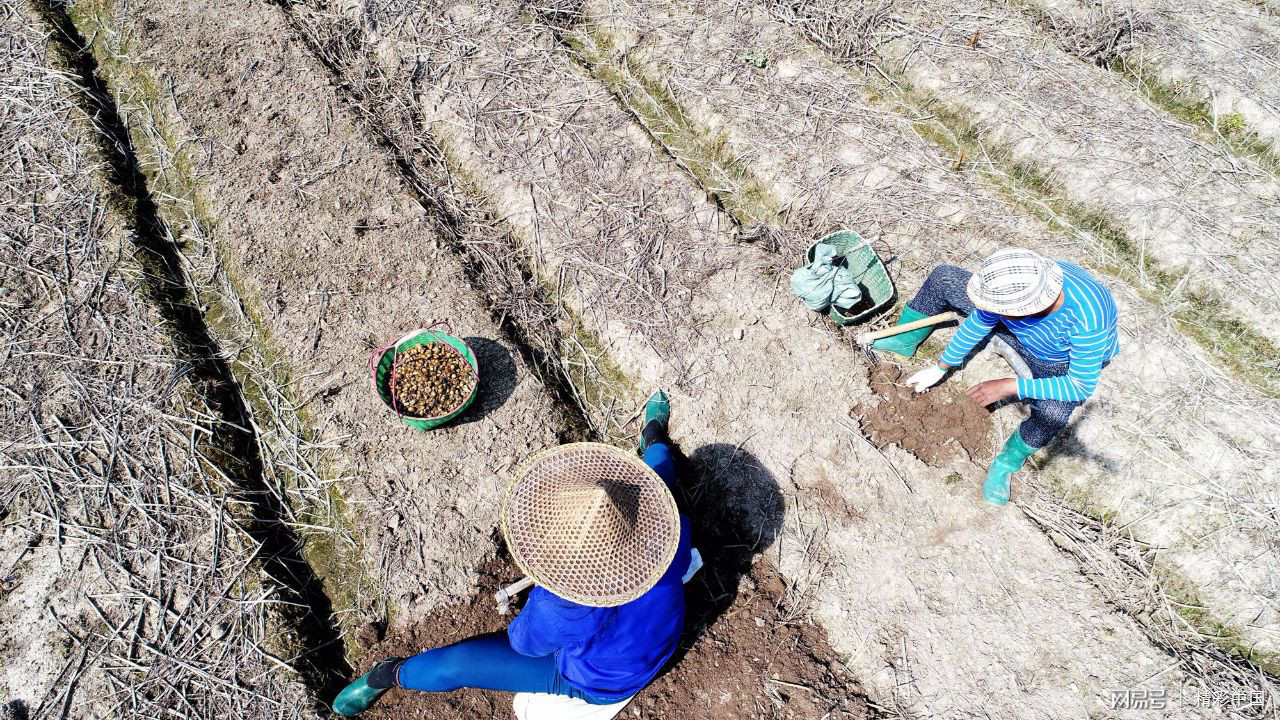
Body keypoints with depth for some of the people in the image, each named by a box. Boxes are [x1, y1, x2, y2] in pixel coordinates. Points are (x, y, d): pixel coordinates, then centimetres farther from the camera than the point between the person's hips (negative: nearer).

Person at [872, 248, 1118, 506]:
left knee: (1052, 412, -39)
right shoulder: (1011, 283, -31)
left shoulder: (1087, 319, -44)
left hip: (1061, 364, -4)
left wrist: (1010, 387, -37)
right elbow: (978, 322, -12)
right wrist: (940, 368, -3)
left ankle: (1006, 463, -9)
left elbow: (1082, 386, -33)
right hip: (1021, 329, 4)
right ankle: (905, 342, 13)